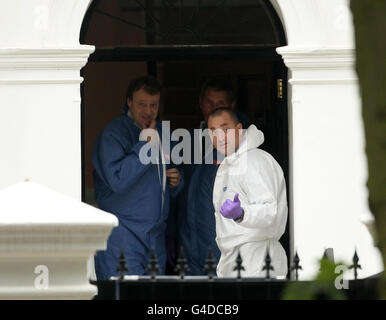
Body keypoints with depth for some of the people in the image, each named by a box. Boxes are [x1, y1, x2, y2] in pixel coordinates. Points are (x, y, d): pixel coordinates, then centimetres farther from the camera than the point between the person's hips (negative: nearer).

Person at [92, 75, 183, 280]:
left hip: (155, 238, 7)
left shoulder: (161, 133, 16)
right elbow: (118, 181, -22)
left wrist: (176, 181, 4)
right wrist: (145, 145, -19)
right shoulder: (113, 134, -9)